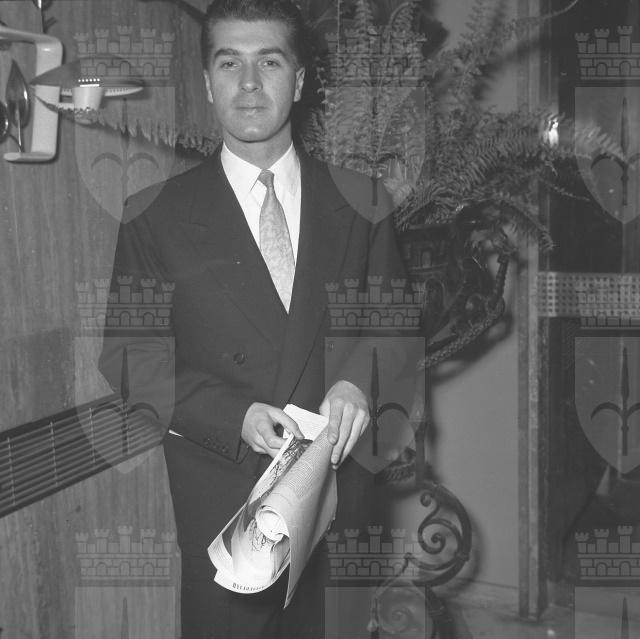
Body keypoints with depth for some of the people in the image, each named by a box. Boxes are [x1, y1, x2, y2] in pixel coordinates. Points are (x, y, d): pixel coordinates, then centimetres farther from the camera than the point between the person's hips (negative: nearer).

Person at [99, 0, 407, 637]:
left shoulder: (358, 200, 5)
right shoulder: (154, 217, 0)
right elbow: (129, 357, -3)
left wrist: (359, 378, -15)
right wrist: (233, 416, -17)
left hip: (344, 496, 2)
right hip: (219, 506, -1)